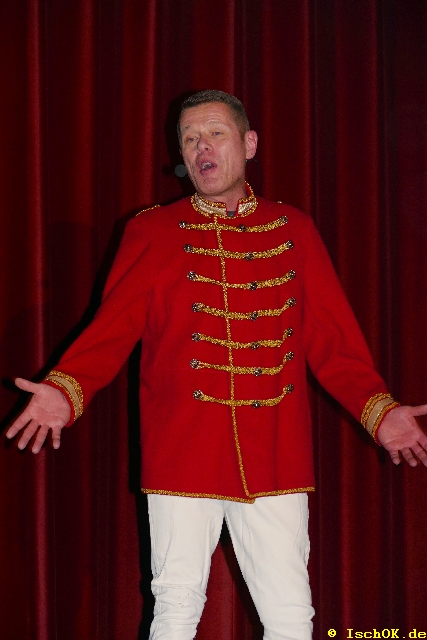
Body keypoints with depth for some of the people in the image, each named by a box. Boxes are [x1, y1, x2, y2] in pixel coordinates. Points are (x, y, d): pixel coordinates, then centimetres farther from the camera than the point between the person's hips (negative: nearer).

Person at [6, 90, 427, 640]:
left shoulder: (293, 230, 11)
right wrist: (66, 391, -19)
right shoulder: (151, 232, 7)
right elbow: (111, 328, -1)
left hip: (275, 455, 1)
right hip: (181, 452, -1)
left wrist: (379, 410, -6)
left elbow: (332, 340, 7)